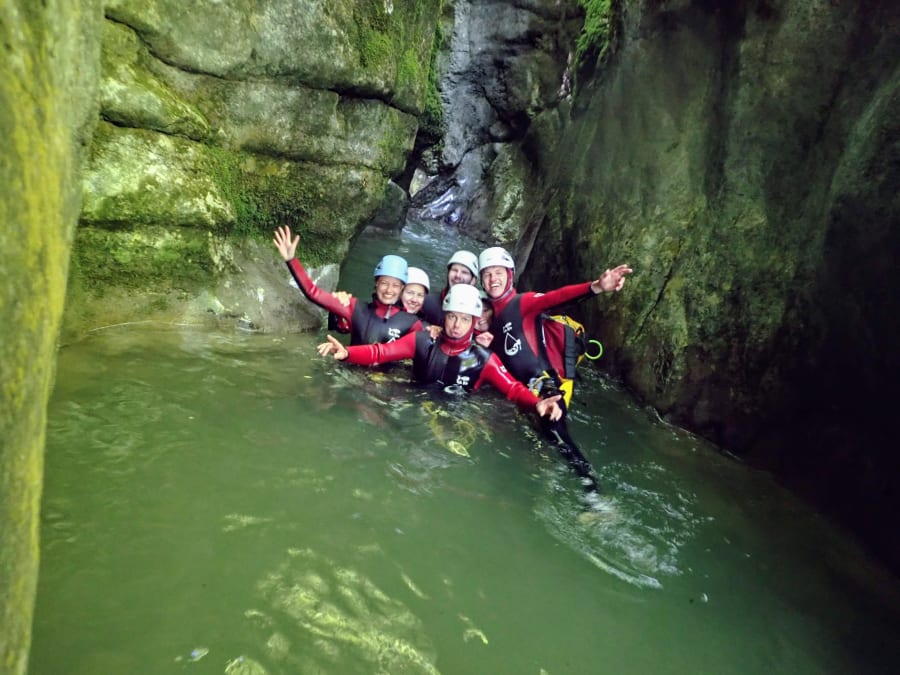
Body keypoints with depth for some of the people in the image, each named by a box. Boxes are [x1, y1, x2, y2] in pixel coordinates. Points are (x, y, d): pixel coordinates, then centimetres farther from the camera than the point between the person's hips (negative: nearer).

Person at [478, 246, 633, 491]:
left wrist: (595, 287, -39)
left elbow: (554, 297, -23)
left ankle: (590, 485, -24)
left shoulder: (521, 303, -5)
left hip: (544, 386, -7)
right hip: (518, 390, 7)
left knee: (556, 432, -21)